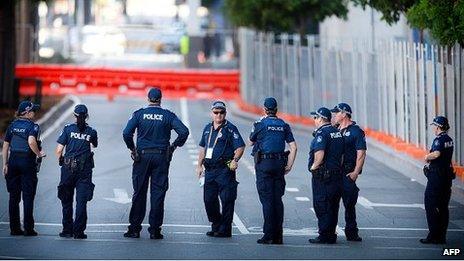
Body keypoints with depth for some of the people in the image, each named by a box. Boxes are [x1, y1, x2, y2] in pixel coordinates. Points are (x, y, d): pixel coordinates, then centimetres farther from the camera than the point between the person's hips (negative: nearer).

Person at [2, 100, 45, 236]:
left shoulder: (12, 126, 9)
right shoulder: (33, 126, -8)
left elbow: (5, 146, 8)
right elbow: (31, 142, -26)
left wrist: (5, 164, 12)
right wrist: (39, 154, -11)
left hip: (13, 160, 5)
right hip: (28, 161, -5)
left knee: (13, 196, 8)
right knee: (28, 196, 0)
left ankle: (14, 228, 7)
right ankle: (28, 228, -2)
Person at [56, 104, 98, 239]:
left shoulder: (68, 129, -1)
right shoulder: (91, 132, 4)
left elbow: (58, 150, -4)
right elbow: (94, 146, 22)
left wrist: (61, 161, 12)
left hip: (68, 168, -1)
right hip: (85, 169, 1)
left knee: (66, 200, 11)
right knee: (81, 201, 1)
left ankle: (67, 230, 12)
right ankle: (78, 231, -4)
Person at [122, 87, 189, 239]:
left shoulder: (139, 114, -1)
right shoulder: (168, 115, -1)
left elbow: (126, 133, -11)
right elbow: (184, 132, -10)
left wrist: (132, 148, 3)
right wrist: (174, 146, 5)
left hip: (142, 157, 0)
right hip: (161, 157, 0)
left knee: (139, 193, 6)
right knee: (158, 193, 3)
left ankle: (134, 228, 6)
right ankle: (155, 230, 1)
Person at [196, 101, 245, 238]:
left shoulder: (230, 128, -4)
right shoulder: (208, 128, 16)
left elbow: (240, 147, -9)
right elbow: (203, 148, 23)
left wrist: (235, 160, -23)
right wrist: (200, 165, 16)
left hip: (225, 169, -7)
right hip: (210, 169, 7)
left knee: (226, 200, -5)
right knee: (209, 199, 8)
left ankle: (225, 230, -1)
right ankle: (216, 225, 22)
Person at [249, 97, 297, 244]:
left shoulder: (260, 124, -4)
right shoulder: (284, 125, 7)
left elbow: (251, 142, 11)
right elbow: (293, 147, 4)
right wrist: (289, 166, 7)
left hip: (263, 164, -4)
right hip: (279, 164, 4)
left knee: (267, 199, -4)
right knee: (277, 199, 8)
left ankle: (269, 235, -8)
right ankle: (278, 236, 8)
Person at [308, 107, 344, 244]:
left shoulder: (321, 133, -14)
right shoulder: (337, 132, 13)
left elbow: (320, 154, -25)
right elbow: (342, 154, 17)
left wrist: (314, 167, -12)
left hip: (322, 176, -8)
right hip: (337, 174, 8)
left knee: (321, 206, -4)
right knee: (333, 206, 12)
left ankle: (324, 236, -5)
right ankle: (331, 235, 16)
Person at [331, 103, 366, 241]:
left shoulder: (356, 131, -4)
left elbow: (361, 154, -9)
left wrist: (355, 172, -17)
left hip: (348, 173, -6)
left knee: (349, 204, -4)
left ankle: (351, 232, 2)